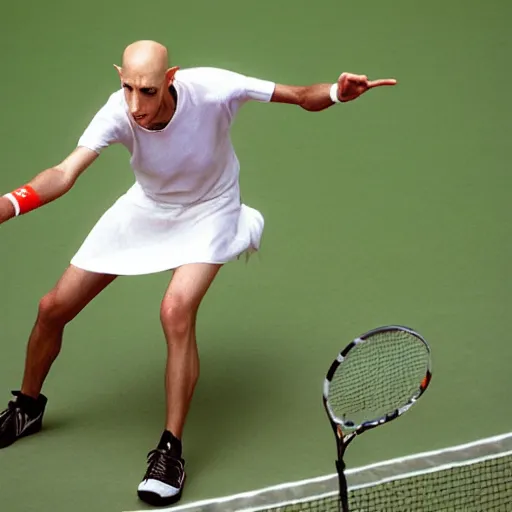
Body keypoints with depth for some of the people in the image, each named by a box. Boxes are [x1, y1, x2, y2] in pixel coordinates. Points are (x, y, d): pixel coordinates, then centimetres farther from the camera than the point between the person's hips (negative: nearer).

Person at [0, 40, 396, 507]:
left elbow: (302, 97, -22)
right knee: (54, 307, 3)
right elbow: (65, 174, -40)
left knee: (176, 309, -31)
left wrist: (336, 93, -44)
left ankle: (171, 450, -15)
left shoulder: (213, 88, -33)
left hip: (209, 211, -3)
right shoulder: (119, 113, -30)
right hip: (145, 208, 3)